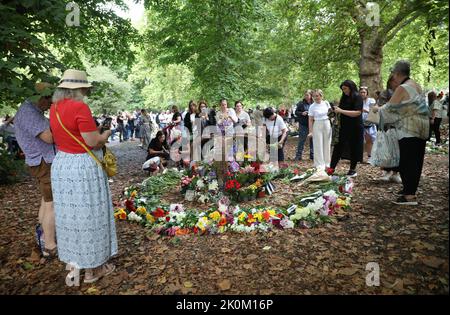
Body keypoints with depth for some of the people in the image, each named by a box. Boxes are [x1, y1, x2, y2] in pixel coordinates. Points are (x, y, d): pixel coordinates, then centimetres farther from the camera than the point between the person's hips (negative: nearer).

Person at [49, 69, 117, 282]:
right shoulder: (80, 107, -19)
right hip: (83, 168, -8)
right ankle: (91, 269, 19)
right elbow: (93, 143, -19)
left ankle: (73, 259, 36)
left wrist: (94, 130, 16)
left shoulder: (55, 107, 7)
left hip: (61, 165, 8)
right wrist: (105, 134, 0)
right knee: (87, 216, 4)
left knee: (69, 214, 19)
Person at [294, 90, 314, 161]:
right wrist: (302, 113, -14)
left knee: (312, 140, 9)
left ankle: (312, 155, 21)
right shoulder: (301, 103, 0)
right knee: (301, 140, 0)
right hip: (303, 124, -2)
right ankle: (298, 156, 6)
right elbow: (296, 112, 3)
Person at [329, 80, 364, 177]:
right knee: (338, 147, 1)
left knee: (354, 149, 5)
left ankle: (353, 169, 16)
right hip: (344, 127, 6)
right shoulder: (344, 97, 9)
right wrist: (337, 110, -4)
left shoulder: (357, 97, -8)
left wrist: (341, 111, -22)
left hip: (355, 128, -6)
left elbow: (358, 112, -19)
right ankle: (331, 168, 1)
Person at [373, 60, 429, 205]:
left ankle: (410, 196, -3)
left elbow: (390, 108, -10)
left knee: (407, 161, -5)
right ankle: (410, 189, 24)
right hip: (421, 128, 9)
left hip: (409, 130, -9)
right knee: (416, 160, 13)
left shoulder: (402, 88, -14)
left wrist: (378, 108, 10)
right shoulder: (416, 85, 14)